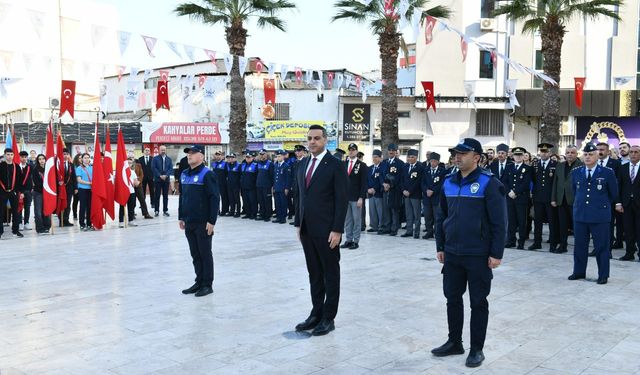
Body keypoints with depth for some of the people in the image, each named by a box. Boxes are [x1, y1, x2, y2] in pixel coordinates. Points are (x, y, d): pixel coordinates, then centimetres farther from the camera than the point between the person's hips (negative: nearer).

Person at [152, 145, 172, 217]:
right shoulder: (155, 159, 3)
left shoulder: (169, 159, 10)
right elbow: (153, 168, -6)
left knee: (165, 195, 5)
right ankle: (157, 210, 5)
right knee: (157, 195, 0)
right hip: (157, 179, -2)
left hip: (166, 179, 2)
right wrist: (160, 175, -14)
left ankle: (165, 210, 11)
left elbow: (170, 168, 4)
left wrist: (166, 175, -12)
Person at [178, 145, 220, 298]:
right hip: (189, 222, 7)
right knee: (195, 254, 14)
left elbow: (215, 198, -16)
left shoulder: (207, 174, -12)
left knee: (205, 254, 3)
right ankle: (199, 282, 25)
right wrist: (181, 217, 16)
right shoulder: (184, 174, 11)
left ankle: (207, 285, 13)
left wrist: (212, 221, -18)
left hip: (203, 223, -7)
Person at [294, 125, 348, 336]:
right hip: (307, 229, 6)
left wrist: (337, 230, -17)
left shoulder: (336, 166, -9)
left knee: (330, 273, 5)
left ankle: (328, 318, 13)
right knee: (314, 274, 14)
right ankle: (316, 314, 23)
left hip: (326, 230, -6)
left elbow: (342, 200, -12)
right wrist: (298, 224, 11)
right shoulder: (303, 165, 12)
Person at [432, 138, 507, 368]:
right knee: (452, 299, 14)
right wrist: (440, 247, 12)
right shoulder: (448, 182, 6)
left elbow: (498, 222, -12)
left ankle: (477, 349, 19)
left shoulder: (488, 183, -11)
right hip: (452, 253, 6)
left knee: (478, 303, 7)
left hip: (478, 255, -5)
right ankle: (454, 342, 29)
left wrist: (496, 253, -14)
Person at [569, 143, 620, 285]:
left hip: (600, 216, -3)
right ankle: (579, 272, 23)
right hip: (580, 214, 4)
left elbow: (613, 193, 7)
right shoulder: (576, 173, 6)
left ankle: (603, 275, 13)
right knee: (579, 245, 10)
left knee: (602, 246, 3)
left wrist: (616, 204, 16)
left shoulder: (607, 173, -5)